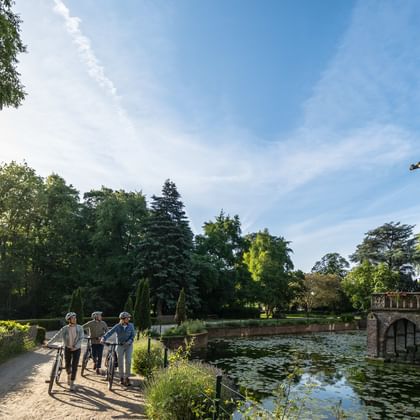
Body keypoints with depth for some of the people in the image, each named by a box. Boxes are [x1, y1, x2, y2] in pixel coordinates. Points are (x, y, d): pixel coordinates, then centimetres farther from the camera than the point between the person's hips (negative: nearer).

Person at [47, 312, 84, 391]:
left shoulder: (79, 328, -9)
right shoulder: (65, 328, -9)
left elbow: (81, 338, -12)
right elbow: (57, 336, -12)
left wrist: (75, 346, -21)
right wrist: (48, 343, -21)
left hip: (76, 349, -1)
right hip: (67, 348, 1)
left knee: (74, 366, -6)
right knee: (67, 365, 11)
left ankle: (72, 383, 5)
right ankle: (69, 375, 43)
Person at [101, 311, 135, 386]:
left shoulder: (131, 326, -7)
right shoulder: (117, 326, -12)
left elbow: (132, 336, -6)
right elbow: (110, 332, -24)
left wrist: (129, 341, -25)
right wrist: (103, 338, -41)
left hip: (128, 346, 1)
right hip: (120, 346, 0)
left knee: (128, 362, -7)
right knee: (120, 362, 3)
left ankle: (126, 378, 9)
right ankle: (121, 378, 19)